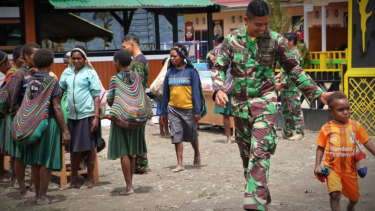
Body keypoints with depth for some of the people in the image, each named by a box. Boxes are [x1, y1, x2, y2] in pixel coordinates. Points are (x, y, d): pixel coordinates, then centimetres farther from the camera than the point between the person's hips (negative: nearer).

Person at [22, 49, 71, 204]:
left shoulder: (30, 81, 5)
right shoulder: (52, 81, -11)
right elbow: (56, 108, -15)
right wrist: (65, 130, -12)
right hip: (49, 122, -6)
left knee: (35, 160, 13)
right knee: (47, 161, 2)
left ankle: (38, 193, 24)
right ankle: (42, 196, 7)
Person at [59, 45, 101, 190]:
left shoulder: (90, 73, -3)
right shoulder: (67, 72, 10)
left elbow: (96, 95, -5)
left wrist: (96, 116, -12)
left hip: (87, 115, -4)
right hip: (72, 115, 5)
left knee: (89, 148, 4)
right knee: (74, 149, 11)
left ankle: (90, 180, 15)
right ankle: (73, 181, 22)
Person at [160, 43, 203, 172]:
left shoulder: (191, 71, -6)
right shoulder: (170, 72, 4)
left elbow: (196, 92, -5)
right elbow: (166, 93, 9)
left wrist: (197, 111, -8)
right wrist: (163, 112, 8)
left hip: (188, 108, -2)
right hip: (173, 109, 3)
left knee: (192, 135, 13)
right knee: (177, 136, 0)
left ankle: (197, 155, 39)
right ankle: (180, 164, 4)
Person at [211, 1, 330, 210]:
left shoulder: (275, 40, -4)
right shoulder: (232, 39, -1)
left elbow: (294, 70, 3)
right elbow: (218, 68, -1)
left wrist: (318, 92, -1)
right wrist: (218, 90, -21)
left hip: (265, 101, -3)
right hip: (240, 103, 3)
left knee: (260, 152, -17)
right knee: (246, 153, 10)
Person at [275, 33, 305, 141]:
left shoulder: (295, 54, -14)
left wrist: (282, 84, -18)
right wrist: (279, 75, 9)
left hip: (292, 88, -10)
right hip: (286, 87, 10)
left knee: (295, 110, -5)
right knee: (285, 110, 14)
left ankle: (299, 133, 0)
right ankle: (287, 132, 22)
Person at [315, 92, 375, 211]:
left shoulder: (355, 125, -2)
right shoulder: (327, 128, -7)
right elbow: (321, 147, -1)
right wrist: (317, 165, -8)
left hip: (350, 169, 3)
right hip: (332, 168, -3)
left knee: (354, 197, 19)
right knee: (335, 194, -24)